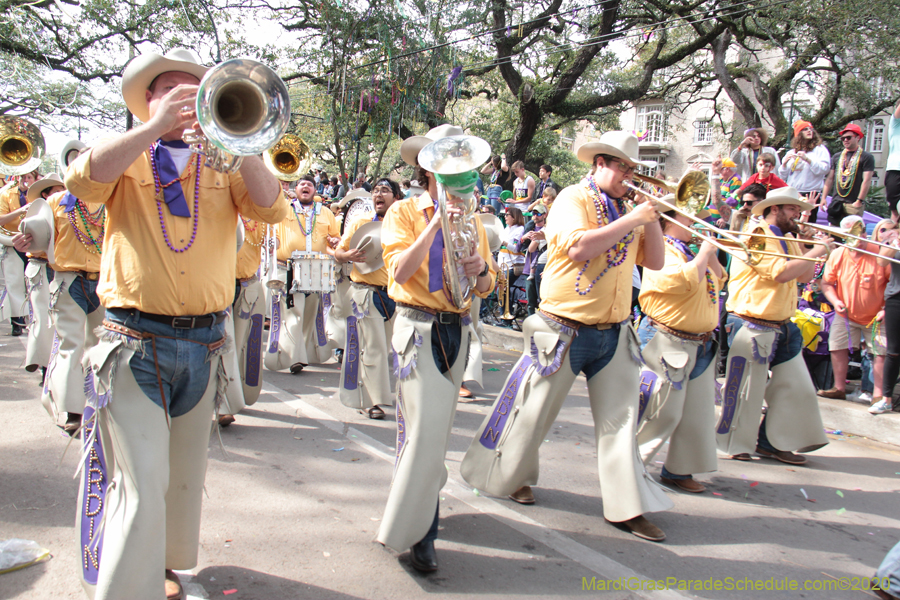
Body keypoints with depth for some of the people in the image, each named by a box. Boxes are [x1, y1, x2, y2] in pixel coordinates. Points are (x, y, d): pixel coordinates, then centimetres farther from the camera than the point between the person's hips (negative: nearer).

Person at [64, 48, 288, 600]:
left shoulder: (224, 166, 12)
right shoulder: (126, 157, 8)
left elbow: (271, 208, -5)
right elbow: (83, 180, -14)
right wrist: (156, 125, -16)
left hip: (204, 342, 3)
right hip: (135, 341, -3)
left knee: (183, 475, 16)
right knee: (141, 486, -12)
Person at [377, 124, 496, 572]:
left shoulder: (471, 221, 13)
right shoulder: (404, 212, -1)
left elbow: (486, 289, 12)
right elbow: (399, 271, -16)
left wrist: (481, 269, -12)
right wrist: (437, 221, -17)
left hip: (457, 330, 5)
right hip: (418, 328, -5)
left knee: (437, 429, 10)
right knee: (426, 429, -12)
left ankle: (419, 503, 27)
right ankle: (416, 530, 1)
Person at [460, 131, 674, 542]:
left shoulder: (625, 210, 11)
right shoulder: (573, 199, -8)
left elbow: (654, 261, 10)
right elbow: (578, 248, -26)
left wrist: (652, 219, -2)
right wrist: (631, 220, -19)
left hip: (614, 333, 6)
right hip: (565, 330, -6)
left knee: (620, 419, 5)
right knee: (533, 410, 7)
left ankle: (627, 506, 14)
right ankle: (510, 475, 31)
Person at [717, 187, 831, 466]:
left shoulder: (787, 239, 18)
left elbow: (805, 276, 16)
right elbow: (781, 272, -24)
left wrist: (814, 249, 6)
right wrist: (817, 251, -15)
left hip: (783, 326, 9)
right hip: (753, 326, -9)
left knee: (796, 387, 8)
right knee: (746, 390, 0)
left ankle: (772, 443, 20)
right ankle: (734, 445, 16)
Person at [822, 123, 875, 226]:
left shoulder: (866, 157, 1)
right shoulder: (837, 157, 17)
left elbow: (867, 181, -6)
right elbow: (830, 179, 17)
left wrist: (859, 201, -12)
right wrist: (823, 198, 8)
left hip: (854, 204, -4)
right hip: (837, 202, 4)